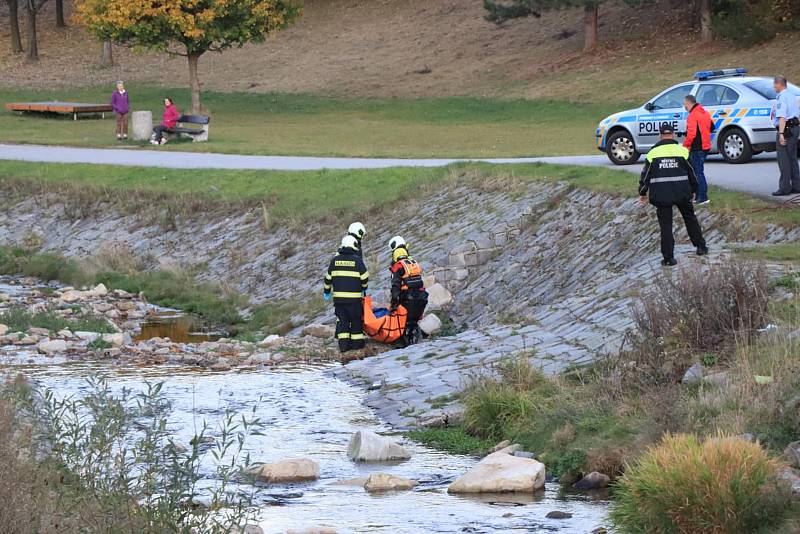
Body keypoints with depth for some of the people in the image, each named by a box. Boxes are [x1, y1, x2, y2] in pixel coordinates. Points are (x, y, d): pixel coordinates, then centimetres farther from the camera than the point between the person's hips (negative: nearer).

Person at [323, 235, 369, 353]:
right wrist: (364, 288, 17)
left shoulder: (335, 260, 6)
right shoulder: (357, 260, -6)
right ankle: (357, 343, 12)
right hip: (354, 298, -3)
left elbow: (328, 278, 12)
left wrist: (327, 291, 26)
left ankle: (343, 343, 1)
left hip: (338, 297, 3)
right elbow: (365, 277, -3)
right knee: (356, 320, 8)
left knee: (342, 320, 7)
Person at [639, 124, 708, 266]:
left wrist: (642, 192, 16)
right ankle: (701, 247, 26)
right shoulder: (682, 151, 1)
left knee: (665, 225, 3)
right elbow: (691, 172, 8)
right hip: (682, 193, 1)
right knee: (690, 217, 21)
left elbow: (646, 174, 4)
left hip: (661, 194, -1)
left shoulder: (653, 153, 1)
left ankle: (668, 257, 1)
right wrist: (694, 190, 21)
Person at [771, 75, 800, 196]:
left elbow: (782, 117, -24)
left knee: (783, 159, -6)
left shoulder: (781, 98, -15)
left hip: (786, 129, -10)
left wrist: (781, 134, -28)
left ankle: (785, 187, -8)